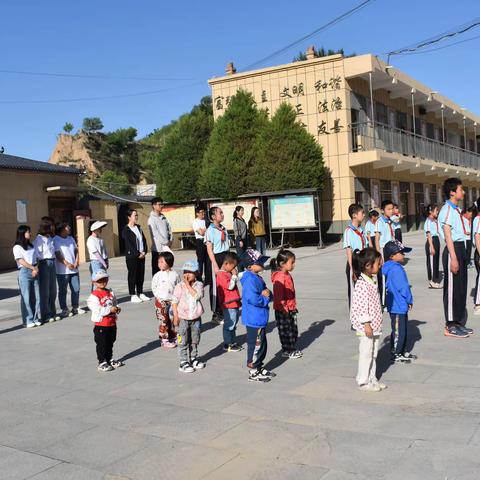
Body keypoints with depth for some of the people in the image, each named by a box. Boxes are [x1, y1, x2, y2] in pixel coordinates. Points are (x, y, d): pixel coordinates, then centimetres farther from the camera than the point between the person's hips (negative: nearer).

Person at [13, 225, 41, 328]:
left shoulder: (31, 246, 17)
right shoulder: (17, 247, -2)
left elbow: (36, 259, 13)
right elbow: (21, 261, -10)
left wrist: (36, 269, -5)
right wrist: (33, 268, -11)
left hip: (35, 272, 6)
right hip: (24, 272, -6)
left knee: (36, 296, 5)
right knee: (26, 297, -3)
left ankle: (35, 318, 13)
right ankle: (28, 320, 1)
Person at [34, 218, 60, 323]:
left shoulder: (50, 238, 13)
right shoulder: (39, 238, -8)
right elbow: (37, 253, -12)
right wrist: (37, 266, -18)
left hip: (52, 263, 7)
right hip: (44, 263, -7)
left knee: (53, 290, 11)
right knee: (44, 291, -2)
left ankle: (52, 313, 21)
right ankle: (46, 316, 3)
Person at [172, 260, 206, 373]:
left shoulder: (198, 285, -2)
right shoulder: (179, 286, -8)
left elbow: (197, 295, -21)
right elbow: (174, 301, -7)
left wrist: (188, 284, -19)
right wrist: (175, 316, -12)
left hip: (196, 318, 3)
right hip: (183, 318, -3)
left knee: (195, 340, 16)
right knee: (183, 342, 2)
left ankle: (193, 359, 32)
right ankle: (183, 362, 10)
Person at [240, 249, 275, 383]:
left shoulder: (257, 278, 12)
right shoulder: (250, 280, -21)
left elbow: (269, 295, 18)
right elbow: (253, 298, -32)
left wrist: (268, 294, -6)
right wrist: (265, 298, -15)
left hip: (260, 319, 10)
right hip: (254, 320, -10)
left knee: (262, 345, 20)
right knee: (255, 345, 1)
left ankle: (259, 368, 33)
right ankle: (253, 372, 12)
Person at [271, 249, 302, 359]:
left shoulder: (287, 275, 11)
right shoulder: (279, 277, -21)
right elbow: (278, 295, -24)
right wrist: (283, 308, -23)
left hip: (291, 308, 10)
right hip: (283, 310, -10)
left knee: (293, 330, 16)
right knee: (285, 331, 2)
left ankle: (292, 349, 29)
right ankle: (286, 351, 14)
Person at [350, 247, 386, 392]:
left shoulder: (371, 281, 11)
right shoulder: (362, 284, -21)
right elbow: (360, 307, -23)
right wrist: (366, 324, -22)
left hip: (374, 326, 10)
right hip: (366, 327, -10)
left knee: (373, 354, 17)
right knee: (366, 354, 1)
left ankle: (372, 379, 27)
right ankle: (363, 382, 12)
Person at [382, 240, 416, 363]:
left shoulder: (389, 268, 11)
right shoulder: (396, 269, -21)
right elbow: (403, 287, -21)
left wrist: (408, 300, 20)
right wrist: (410, 300, -5)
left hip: (399, 305, 10)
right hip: (398, 306, -10)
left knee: (403, 329, 19)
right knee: (398, 330, -1)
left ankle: (402, 351, 29)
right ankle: (396, 354, 9)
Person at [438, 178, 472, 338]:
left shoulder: (456, 209, 15)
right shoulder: (447, 210, -14)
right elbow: (448, 235, -18)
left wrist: (461, 254, 16)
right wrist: (453, 258, -22)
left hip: (460, 248, 10)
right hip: (453, 250, -10)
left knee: (461, 287, 14)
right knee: (452, 288, -4)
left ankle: (459, 322, 23)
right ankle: (450, 326, 4)